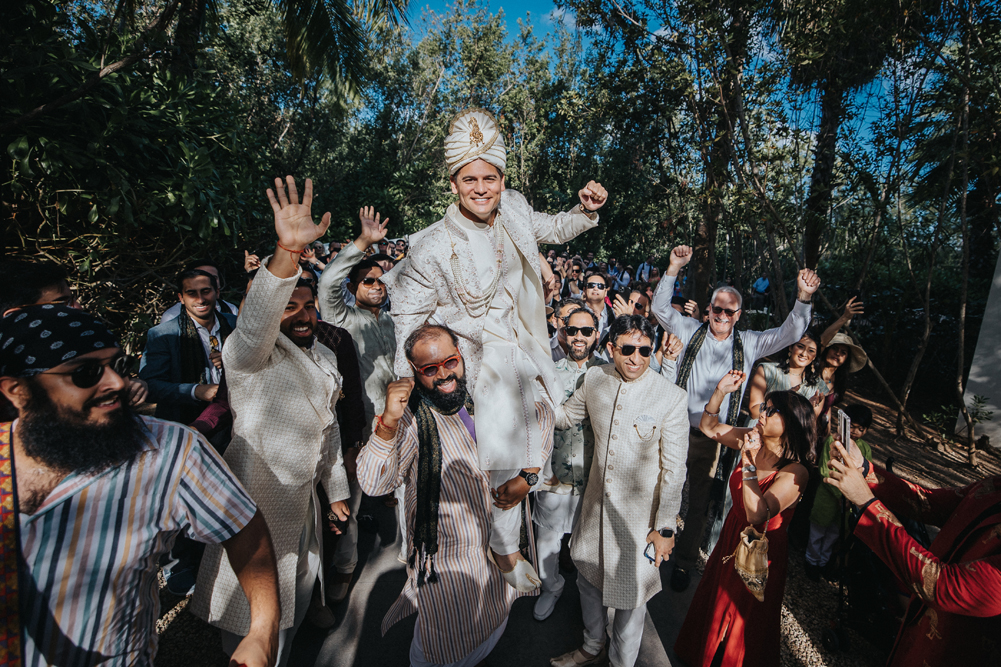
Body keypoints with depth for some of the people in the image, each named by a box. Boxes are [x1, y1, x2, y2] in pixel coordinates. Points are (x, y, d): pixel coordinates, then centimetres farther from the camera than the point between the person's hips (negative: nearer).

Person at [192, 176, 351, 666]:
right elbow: (254, 322, -42)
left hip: (302, 500, 7)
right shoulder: (253, 355, -16)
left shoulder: (324, 359, 6)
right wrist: (287, 252, -57)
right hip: (257, 506, -7)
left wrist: (336, 491, 16)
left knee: (293, 607, 26)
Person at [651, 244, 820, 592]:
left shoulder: (749, 343, 5)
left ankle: (685, 562, 32)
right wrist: (674, 268, -13)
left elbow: (790, 333, 2)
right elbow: (660, 307, -3)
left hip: (712, 438, 1)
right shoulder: (690, 331, 2)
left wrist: (804, 297, -14)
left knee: (698, 502, 13)